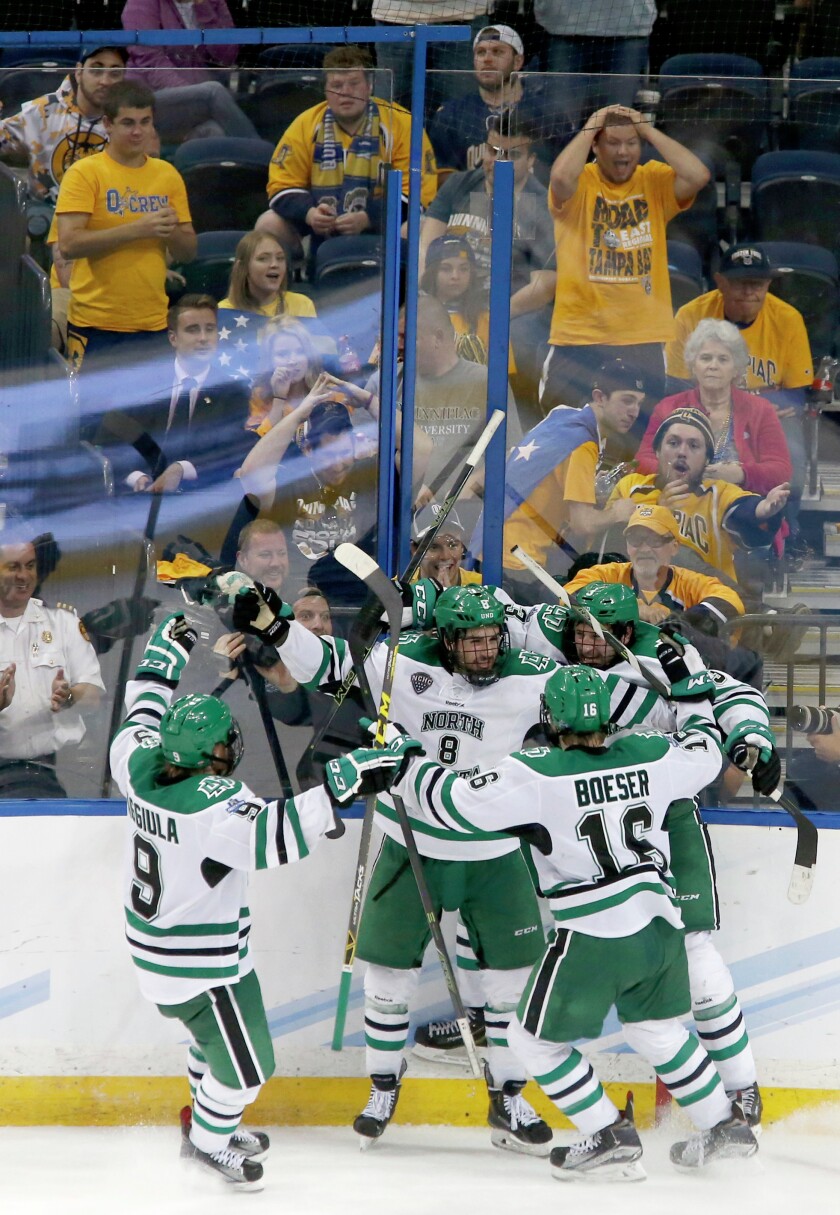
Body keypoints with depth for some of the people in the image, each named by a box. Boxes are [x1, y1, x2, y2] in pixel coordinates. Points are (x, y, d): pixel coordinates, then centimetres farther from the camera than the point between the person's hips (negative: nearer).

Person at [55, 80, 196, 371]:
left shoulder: (168, 175, 10)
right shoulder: (84, 173, -5)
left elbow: (189, 251, 12)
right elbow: (68, 244, -16)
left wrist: (171, 230, -11)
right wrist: (136, 229, -22)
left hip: (153, 324, 5)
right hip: (96, 325, -5)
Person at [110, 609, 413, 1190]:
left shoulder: (144, 767, -9)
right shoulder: (213, 800, -33)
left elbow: (138, 726, 14)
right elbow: (270, 837, -48)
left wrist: (162, 657, 24)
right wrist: (343, 784, -49)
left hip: (157, 941, 9)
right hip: (201, 963, -9)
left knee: (215, 1033, 32)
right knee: (245, 1063, 8)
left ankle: (208, 1120, 49)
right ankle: (208, 1143, 27)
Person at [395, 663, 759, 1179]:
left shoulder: (536, 775, -14)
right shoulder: (649, 757, 1)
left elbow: (457, 802, -12)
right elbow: (706, 754, 21)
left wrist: (407, 766, 5)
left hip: (594, 937, -6)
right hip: (660, 924, 6)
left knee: (536, 1038, 9)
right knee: (655, 1028, 27)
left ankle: (609, 1138, 2)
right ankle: (726, 1123, 31)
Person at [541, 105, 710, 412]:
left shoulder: (655, 181, 6)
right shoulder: (581, 183, -2)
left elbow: (698, 176, -12)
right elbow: (561, 176, -25)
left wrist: (648, 130, -6)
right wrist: (589, 128, -10)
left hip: (645, 340, 2)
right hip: (578, 338, -2)